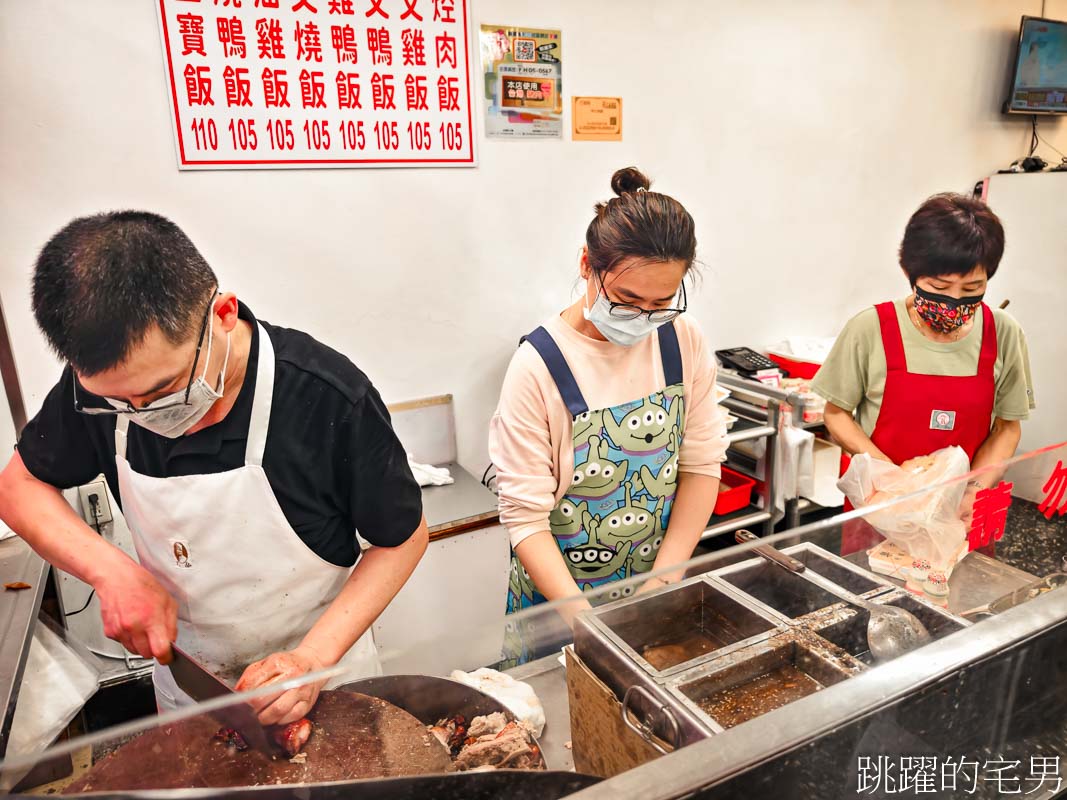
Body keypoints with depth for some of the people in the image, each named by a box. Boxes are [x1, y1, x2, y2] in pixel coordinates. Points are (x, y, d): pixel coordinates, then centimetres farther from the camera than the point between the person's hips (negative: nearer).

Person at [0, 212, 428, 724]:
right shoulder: (98, 379, -19)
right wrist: (110, 569, -19)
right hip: (187, 677, 3)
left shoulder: (332, 400, -31)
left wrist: (313, 658, -26)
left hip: (324, 673, -2)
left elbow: (404, 538, -17)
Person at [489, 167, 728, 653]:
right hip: (558, 594, -3)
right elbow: (525, 515, -20)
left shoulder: (683, 343, -8)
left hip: (658, 582, 4)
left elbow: (702, 464, -4)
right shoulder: (539, 366, -21)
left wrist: (664, 577, -11)